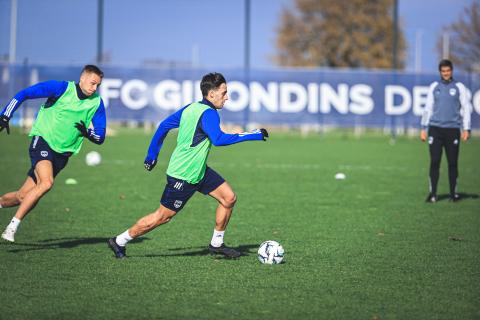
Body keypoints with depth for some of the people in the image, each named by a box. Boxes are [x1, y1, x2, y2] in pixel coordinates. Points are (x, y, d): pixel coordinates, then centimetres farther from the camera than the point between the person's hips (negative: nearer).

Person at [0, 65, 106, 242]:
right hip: (42, 141, -5)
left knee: (23, 196, 2)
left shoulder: (97, 103, 1)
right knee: (46, 182, -30)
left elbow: (100, 137, 4)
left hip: (62, 153, 5)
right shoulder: (62, 88, -10)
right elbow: (23, 94, -6)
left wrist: (87, 133, -18)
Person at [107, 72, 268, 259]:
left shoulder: (191, 108, 7)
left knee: (229, 198, 5)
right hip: (184, 176, -10)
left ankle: (216, 244, 16)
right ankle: (119, 242, 13)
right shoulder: (208, 113, -21)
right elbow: (218, 139, -38)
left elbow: (164, 126, 13)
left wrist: (152, 154, 19)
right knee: (162, 217, 0)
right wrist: (253, 135, -34)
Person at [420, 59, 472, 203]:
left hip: (453, 129, -1)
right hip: (435, 128, 1)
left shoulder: (459, 87, 6)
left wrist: (466, 129, -3)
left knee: (453, 163, 1)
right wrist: (424, 128, 10)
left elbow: (466, 108, 5)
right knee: (434, 162, -3)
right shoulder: (434, 86, 11)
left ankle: (453, 193, 9)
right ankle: (432, 193, 1)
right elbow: (428, 108, 15)